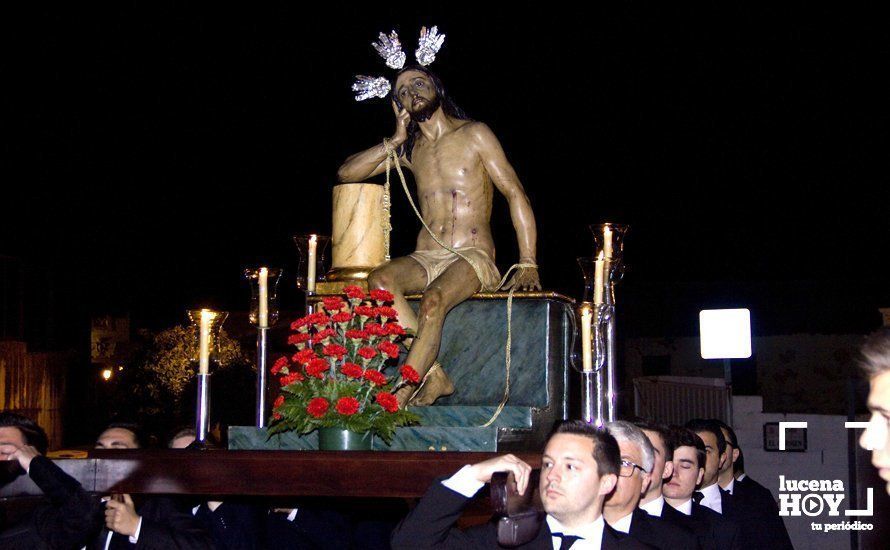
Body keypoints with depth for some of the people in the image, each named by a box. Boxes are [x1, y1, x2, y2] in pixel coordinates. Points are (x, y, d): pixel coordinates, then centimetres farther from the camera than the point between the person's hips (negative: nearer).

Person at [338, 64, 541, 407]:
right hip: (426, 259, 4)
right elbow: (347, 173, 14)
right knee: (380, 280, -29)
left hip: (473, 258, -4)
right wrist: (396, 141, 6)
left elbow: (515, 194, 0)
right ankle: (433, 377, -29)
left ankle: (399, 397, -36)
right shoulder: (409, 149, 19)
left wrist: (528, 265, -10)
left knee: (434, 300, -36)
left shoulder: (473, 135, 5)